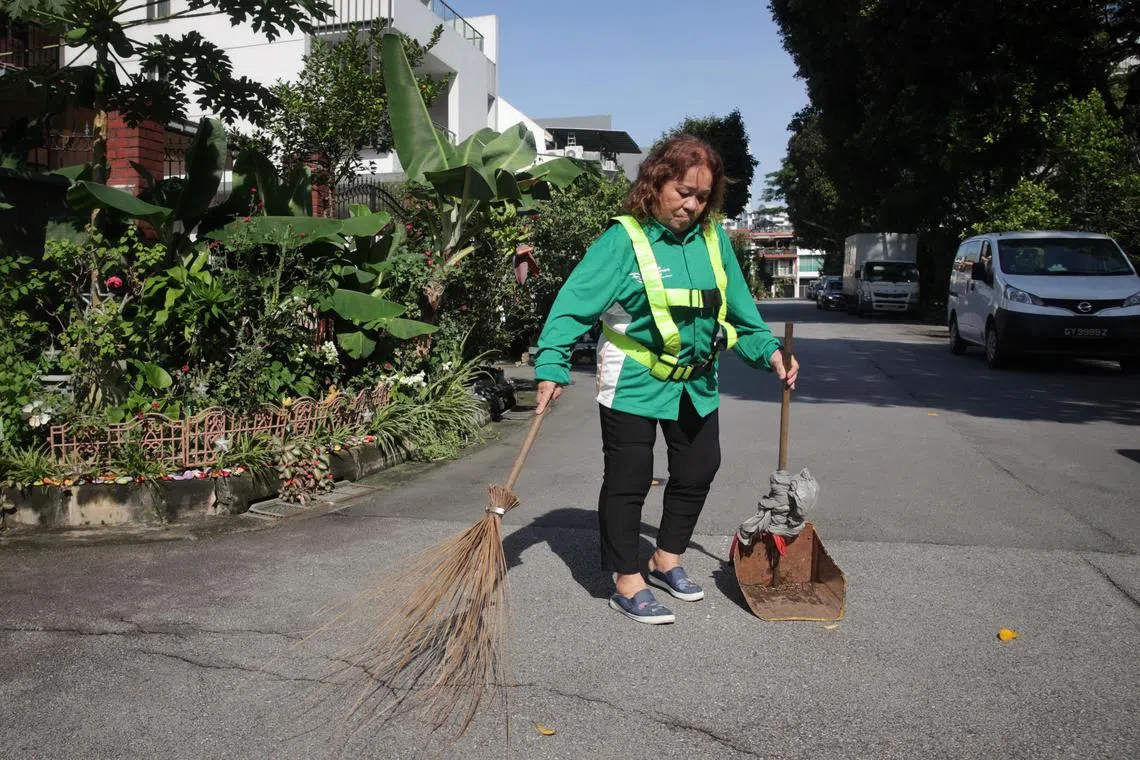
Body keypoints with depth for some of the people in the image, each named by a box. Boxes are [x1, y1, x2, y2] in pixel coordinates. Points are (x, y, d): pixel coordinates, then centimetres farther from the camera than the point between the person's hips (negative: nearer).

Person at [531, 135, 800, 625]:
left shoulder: (713, 238, 1)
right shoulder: (623, 239, -16)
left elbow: (739, 307, 10)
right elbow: (574, 304, -21)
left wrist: (769, 350, 2)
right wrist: (552, 367, -30)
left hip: (695, 382, 7)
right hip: (633, 381, -6)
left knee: (697, 472, 16)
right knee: (628, 480, 1)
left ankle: (667, 561, 37)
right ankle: (628, 584, 16)